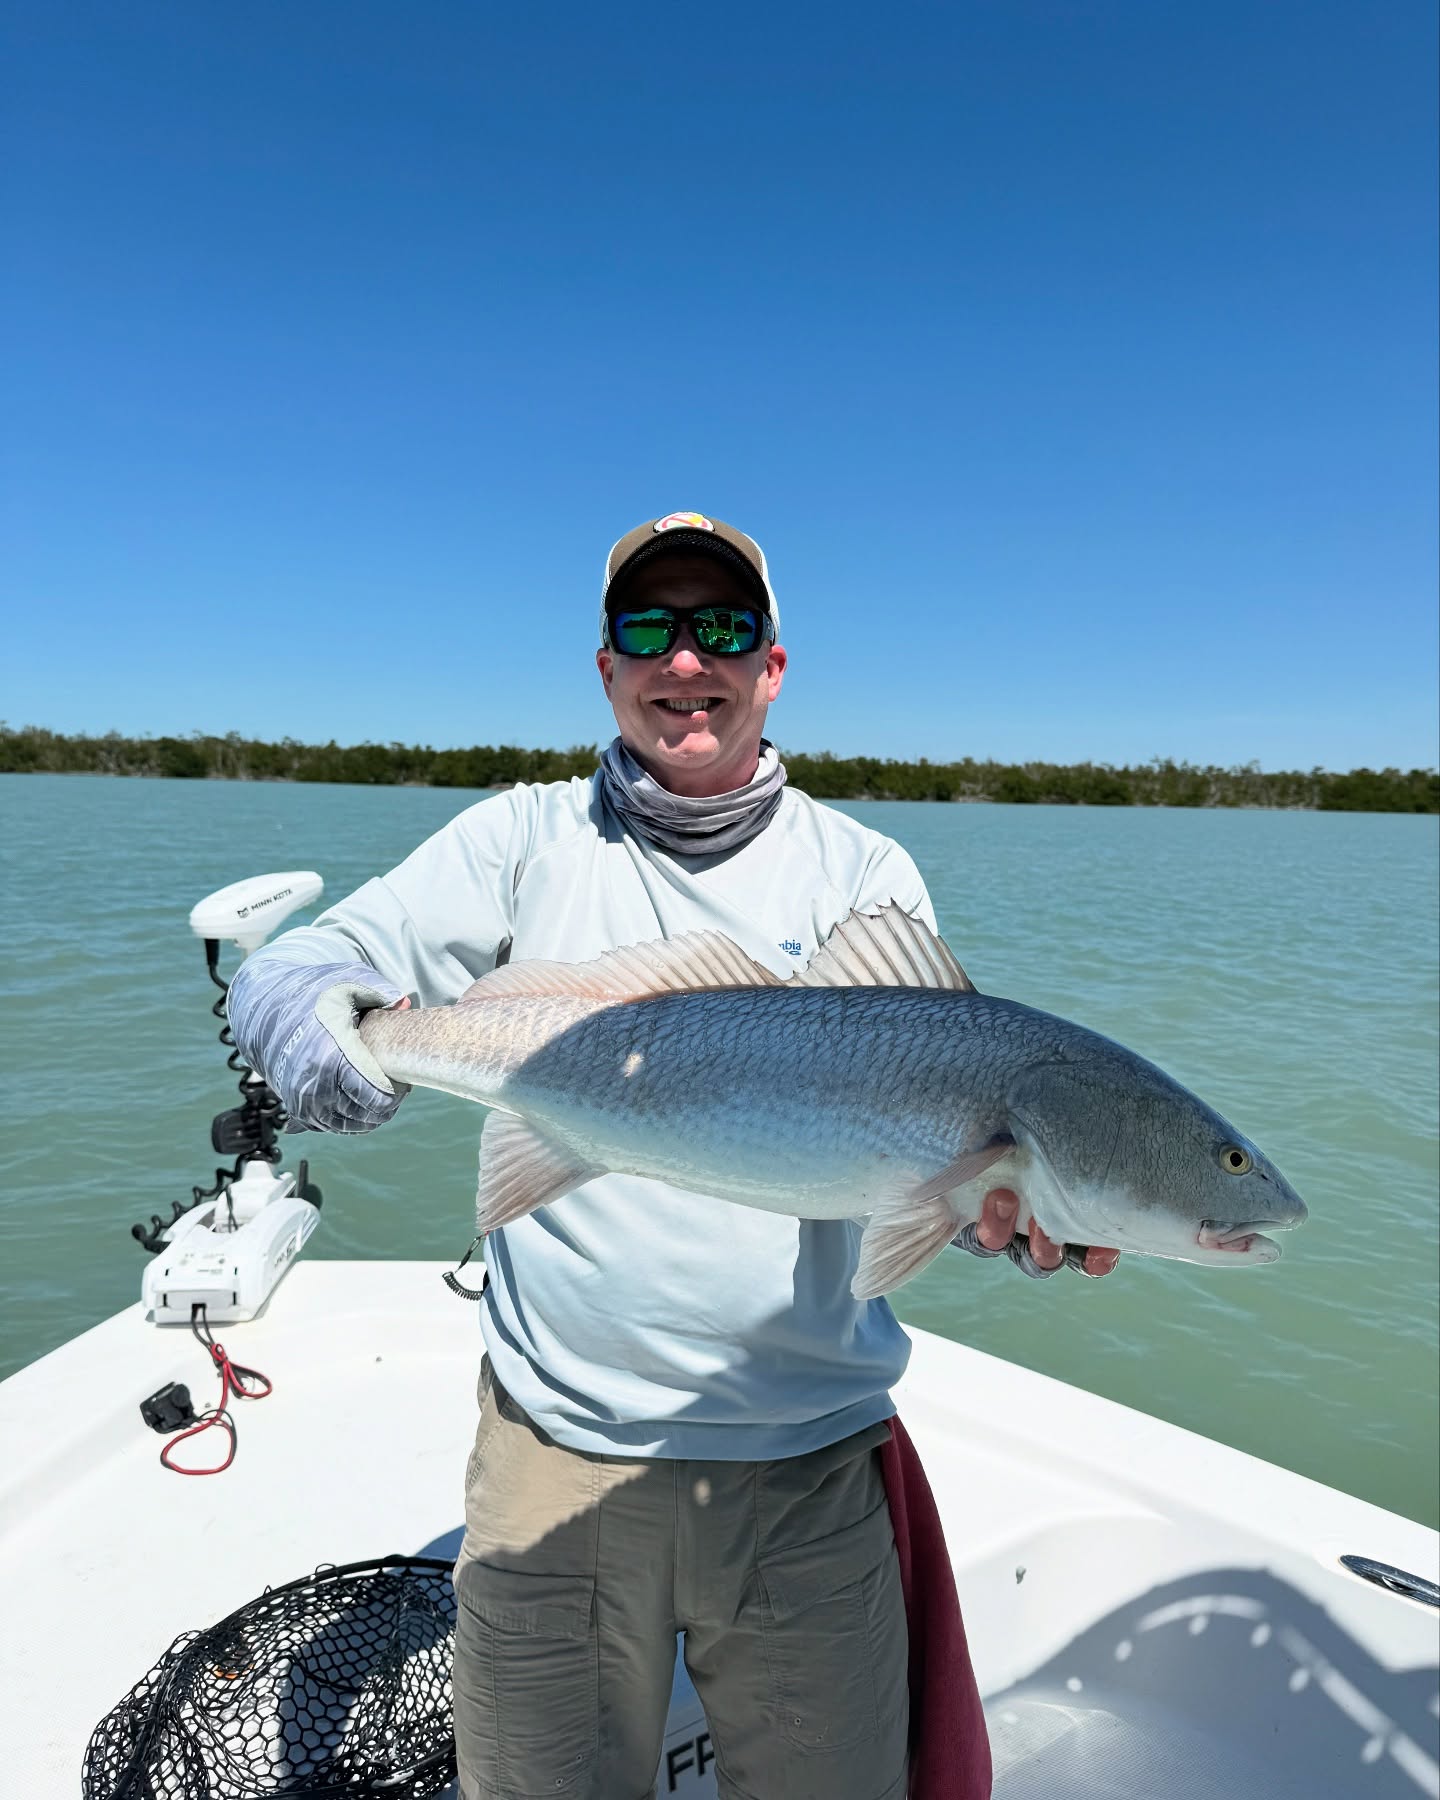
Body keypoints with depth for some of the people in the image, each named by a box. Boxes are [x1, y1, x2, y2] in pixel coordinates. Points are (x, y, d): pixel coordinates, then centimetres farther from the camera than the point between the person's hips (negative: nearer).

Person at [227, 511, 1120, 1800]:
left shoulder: (864, 873, 1)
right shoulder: (523, 840, -1)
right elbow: (284, 978, -5)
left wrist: (1015, 1211, -30)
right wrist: (346, 1045, -29)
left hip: (813, 1462, 1)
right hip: (560, 1441, 0)